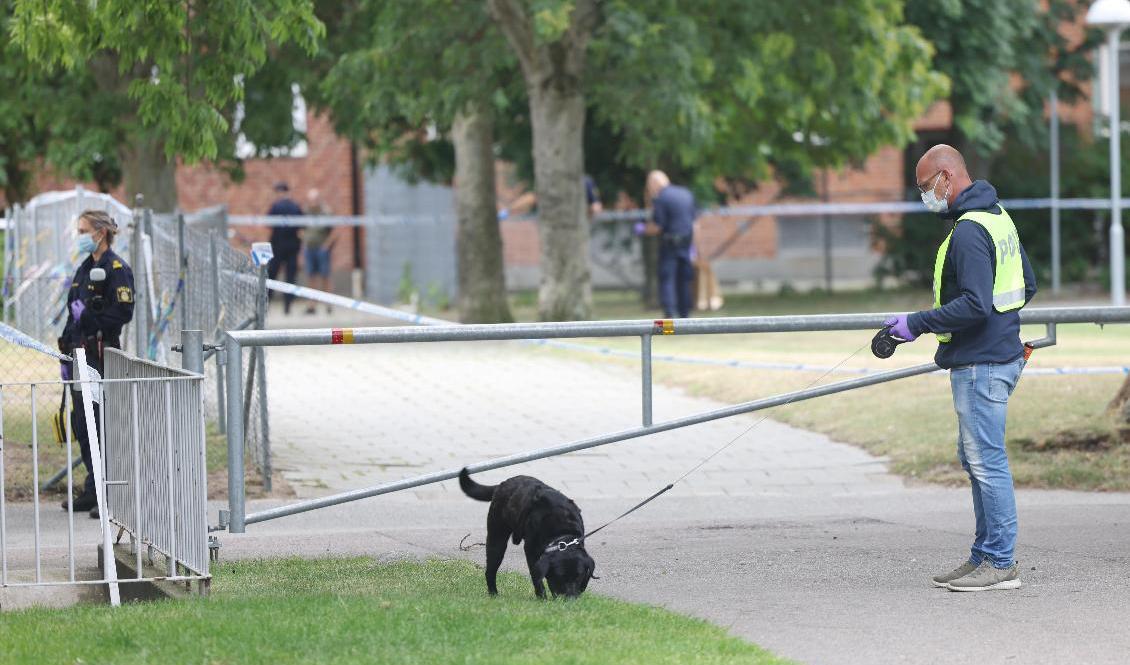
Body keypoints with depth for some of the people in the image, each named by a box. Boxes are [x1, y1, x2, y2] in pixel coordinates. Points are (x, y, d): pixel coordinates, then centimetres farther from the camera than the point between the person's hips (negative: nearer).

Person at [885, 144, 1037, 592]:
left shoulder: (968, 231, -19)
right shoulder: (999, 218, 13)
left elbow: (975, 305, -26)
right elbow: (1027, 286, 19)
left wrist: (917, 324, -20)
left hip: (980, 365, -11)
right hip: (1002, 352, 11)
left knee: (986, 460, -5)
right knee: (975, 458, 17)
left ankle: (1001, 563, -2)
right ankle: (984, 555, 23)